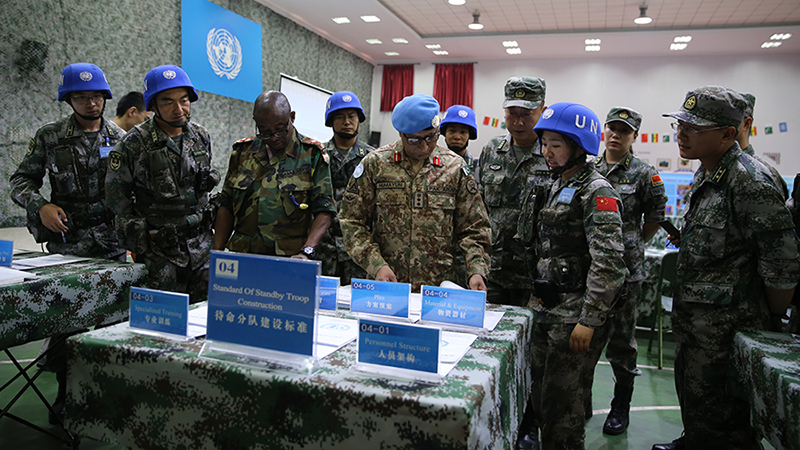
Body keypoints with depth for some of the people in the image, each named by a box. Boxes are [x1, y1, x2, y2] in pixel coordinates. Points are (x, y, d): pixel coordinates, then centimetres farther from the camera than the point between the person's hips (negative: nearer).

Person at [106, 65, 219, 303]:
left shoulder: (201, 137, 4)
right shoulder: (135, 144, -11)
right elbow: (116, 196, -3)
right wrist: (139, 233, -3)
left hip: (201, 244, 4)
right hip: (160, 249, -4)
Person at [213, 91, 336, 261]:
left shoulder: (312, 154, 1)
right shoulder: (242, 151, 13)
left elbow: (324, 210, -3)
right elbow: (226, 207, 17)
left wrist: (307, 251, -17)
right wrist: (217, 253, 8)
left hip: (290, 260, -1)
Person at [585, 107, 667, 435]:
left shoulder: (645, 174, -2)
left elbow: (655, 217, 7)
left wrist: (633, 245, 7)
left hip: (625, 269, -3)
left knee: (621, 338, 7)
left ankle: (621, 407, 24)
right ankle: (581, 400, 27)